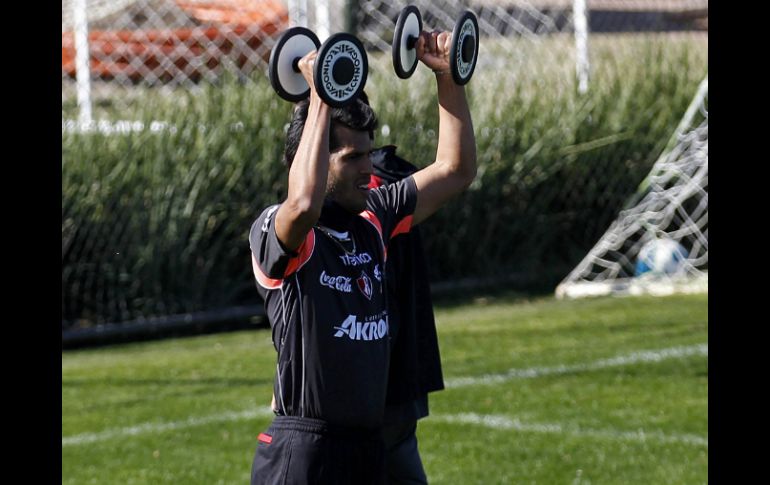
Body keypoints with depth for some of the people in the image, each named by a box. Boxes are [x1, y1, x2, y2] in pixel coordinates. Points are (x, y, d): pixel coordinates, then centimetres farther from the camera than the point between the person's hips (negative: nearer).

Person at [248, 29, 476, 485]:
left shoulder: (373, 219, 9)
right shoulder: (275, 231, -12)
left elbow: (455, 171, 14)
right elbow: (305, 204, -37)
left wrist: (448, 76, 5)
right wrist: (320, 98, -32)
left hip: (369, 444, 8)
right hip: (302, 448, -8)